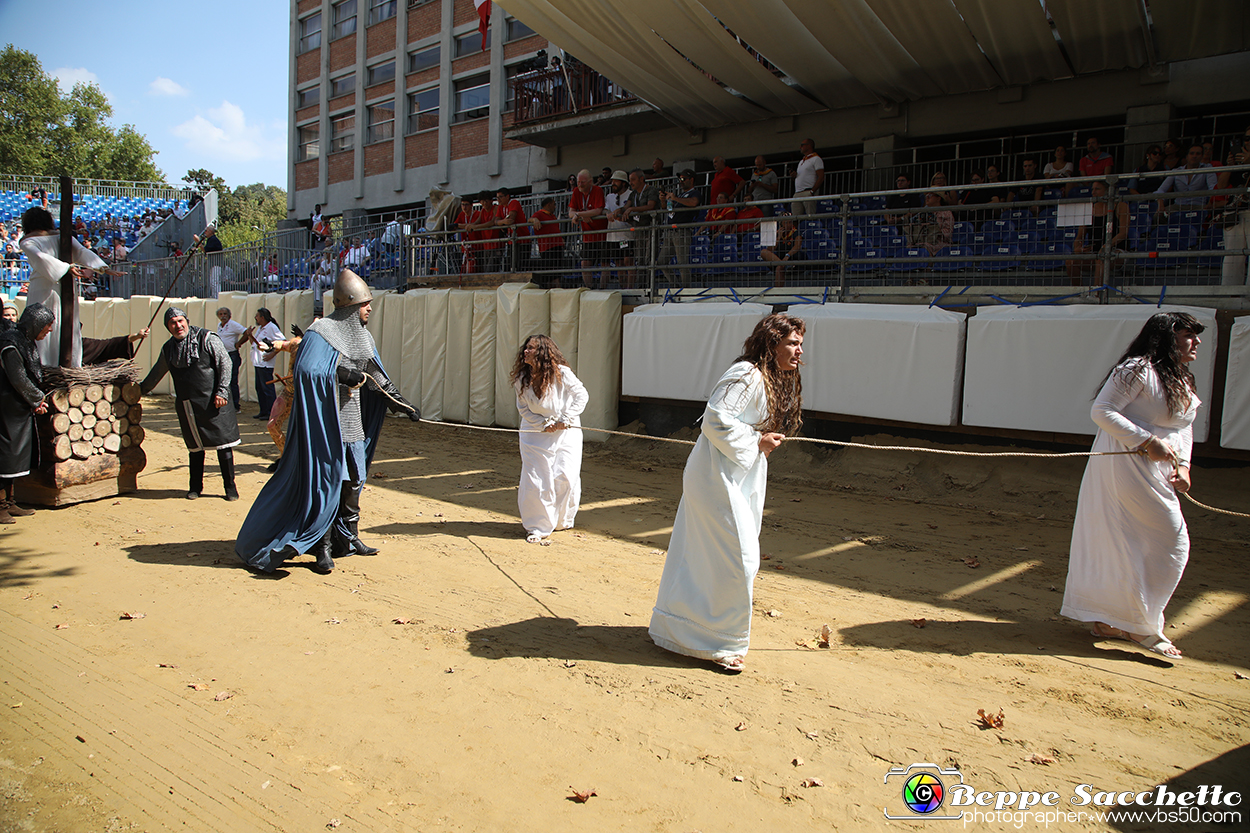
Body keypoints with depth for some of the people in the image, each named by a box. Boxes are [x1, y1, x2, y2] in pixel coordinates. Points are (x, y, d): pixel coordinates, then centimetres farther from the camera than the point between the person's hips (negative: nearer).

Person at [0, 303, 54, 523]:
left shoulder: (28, 341, 12)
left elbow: (35, 374, 15)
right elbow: (18, 379, -19)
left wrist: (36, 400, 3)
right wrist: (37, 399, -6)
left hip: (21, 408, 9)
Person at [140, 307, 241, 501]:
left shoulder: (206, 338, -3)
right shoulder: (168, 348, 13)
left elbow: (225, 363, -5)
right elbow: (156, 373, 29)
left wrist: (221, 392, -11)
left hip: (212, 403, -4)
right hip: (186, 407, 5)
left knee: (223, 444, -2)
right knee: (195, 447, 12)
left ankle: (230, 487, 7)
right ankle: (195, 486, 25)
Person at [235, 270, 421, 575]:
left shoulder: (362, 336, 12)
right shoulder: (320, 333, -13)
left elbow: (378, 379, 21)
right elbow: (304, 370, -29)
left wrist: (403, 404, 19)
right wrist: (341, 373, -28)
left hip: (354, 426, 8)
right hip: (326, 425, -8)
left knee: (352, 483, 15)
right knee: (326, 484, -3)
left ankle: (349, 538, 28)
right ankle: (323, 549, 8)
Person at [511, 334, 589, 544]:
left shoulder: (561, 373, -17)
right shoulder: (521, 379, -8)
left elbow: (582, 395, -8)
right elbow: (524, 408, 1)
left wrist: (565, 420, -13)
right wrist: (544, 424, -12)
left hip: (566, 431, -2)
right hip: (535, 432, 2)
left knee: (565, 477, -5)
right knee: (535, 480, -3)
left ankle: (562, 521, 20)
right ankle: (537, 527, 11)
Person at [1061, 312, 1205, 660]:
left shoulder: (1183, 381, 16)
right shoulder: (1137, 370, -13)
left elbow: (1184, 428, 21)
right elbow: (1102, 411, -18)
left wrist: (1183, 465, 5)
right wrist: (1148, 442, -21)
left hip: (1157, 471, 9)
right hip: (1127, 466, -9)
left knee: (1123, 545, 12)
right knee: (1171, 542, -5)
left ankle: (1107, 620, 23)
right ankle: (1142, 625, 6)